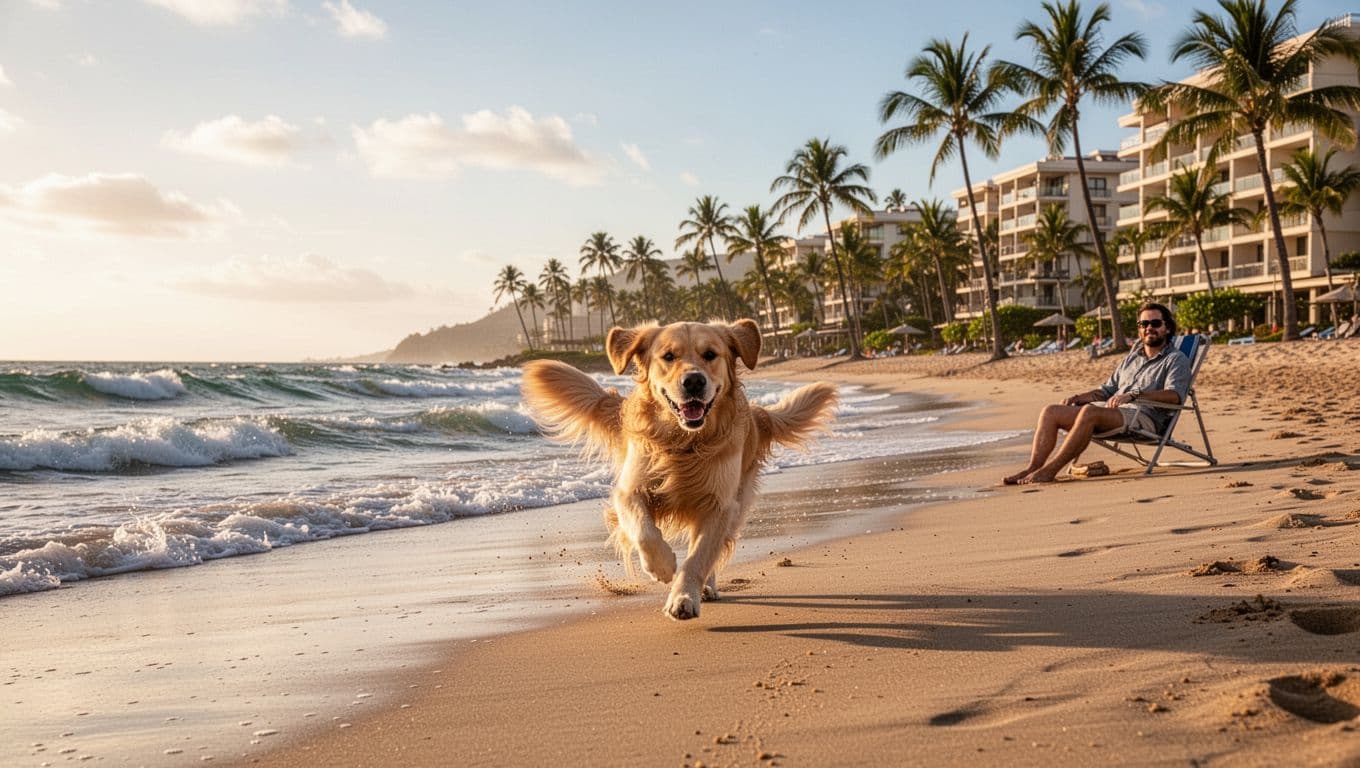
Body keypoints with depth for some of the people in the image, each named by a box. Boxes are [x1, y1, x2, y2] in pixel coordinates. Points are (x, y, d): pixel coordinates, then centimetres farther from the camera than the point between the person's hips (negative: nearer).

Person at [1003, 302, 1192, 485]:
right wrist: (1078, 397, 12)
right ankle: (1032, 468, -23)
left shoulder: (1176, 360, 6)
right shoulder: (1132, 357, 28)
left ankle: (1050, 470, -35)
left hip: (1144, 417, -7)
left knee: (1089, 411, -36)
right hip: (1110, 410, 7)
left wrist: (1134, 394, -26)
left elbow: (1175, 395, -13)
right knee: (1050, 412, -11)